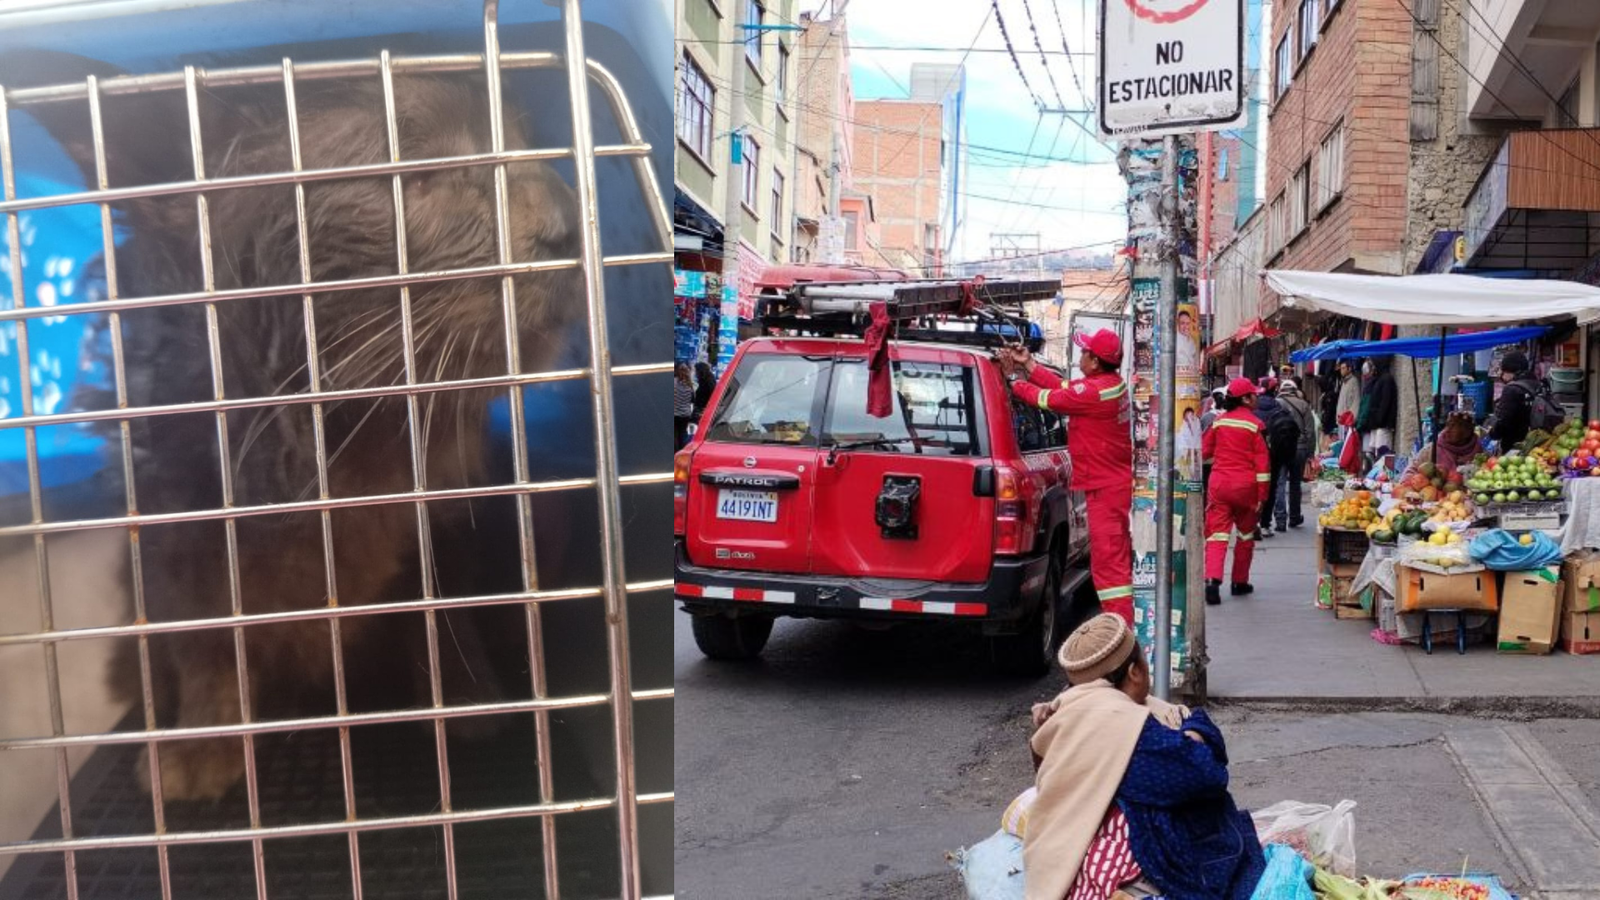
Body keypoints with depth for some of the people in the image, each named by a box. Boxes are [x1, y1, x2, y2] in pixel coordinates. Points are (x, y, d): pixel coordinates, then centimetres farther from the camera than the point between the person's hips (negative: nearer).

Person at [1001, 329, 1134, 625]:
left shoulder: (1095, 390, -21)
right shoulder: (1112, 383, 8)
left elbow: (1048, 399, -12)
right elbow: (1063, 388, 11)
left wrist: (1014, 379, 2)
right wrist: (1028, 365, 11)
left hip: (1106, 489, -10)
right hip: (1118, 482, 10)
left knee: (1108, 561, -9)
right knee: (1118, 558, 19)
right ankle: (1123, 622, 29)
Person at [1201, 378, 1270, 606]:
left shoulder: (1219, 421, 4)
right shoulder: (1255, 425, -7)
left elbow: (1205, 451, 12)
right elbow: (1262, 462, -8)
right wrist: (1262, 496, -4)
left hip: (1219, 483, 2)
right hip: (1245, 485, -2)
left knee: (1217, 534, -2)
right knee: (1246, 534, 16)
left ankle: (1212, 579, -22)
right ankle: (1240, 582, 25)